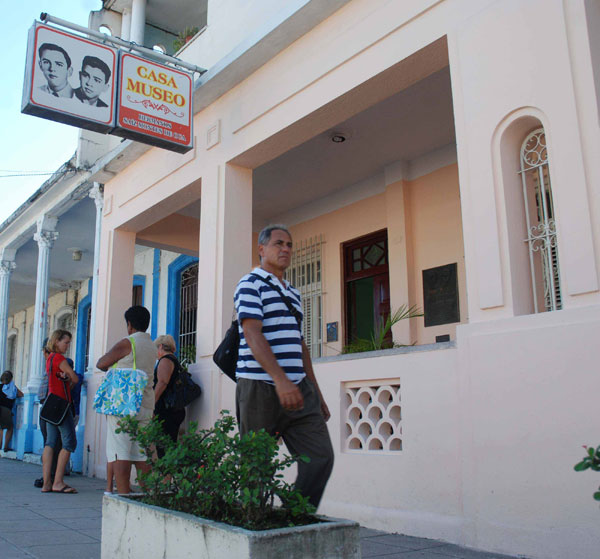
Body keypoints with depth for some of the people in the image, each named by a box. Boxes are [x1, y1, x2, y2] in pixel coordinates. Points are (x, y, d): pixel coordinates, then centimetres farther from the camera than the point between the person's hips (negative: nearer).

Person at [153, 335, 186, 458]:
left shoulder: (165, 360, -7)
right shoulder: (175, 360, 22)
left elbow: (162, 383, -19)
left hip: (165, 411, -10)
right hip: (176, 410, 10)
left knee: (163, 449, -10)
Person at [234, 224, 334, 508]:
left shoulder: (293, 294, 22)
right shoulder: (250, 284, -2)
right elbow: (252, 334, -15)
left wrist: (317, 395, 20)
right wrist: (280, 379, -28)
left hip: (299, 389, 7)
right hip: (260, 389, -7)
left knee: (320, 457, -1)